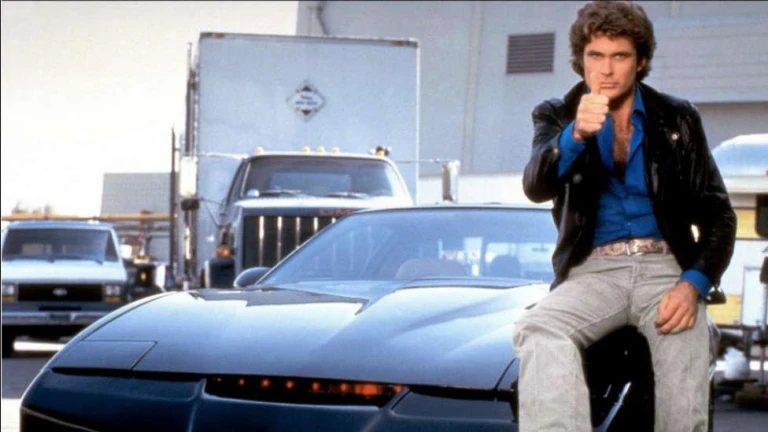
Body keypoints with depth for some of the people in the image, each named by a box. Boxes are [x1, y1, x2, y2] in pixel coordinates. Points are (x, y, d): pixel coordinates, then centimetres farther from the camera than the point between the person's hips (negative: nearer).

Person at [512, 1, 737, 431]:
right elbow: (536, 187, -9)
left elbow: (718, 212, 9)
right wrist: (576, 135, -29)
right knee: (537, 330, -33)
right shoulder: (557, 117, 10)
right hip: (592, 271, 0)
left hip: (665, 266, 1)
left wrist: (694, 282, -10)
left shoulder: (678, 118, 12)